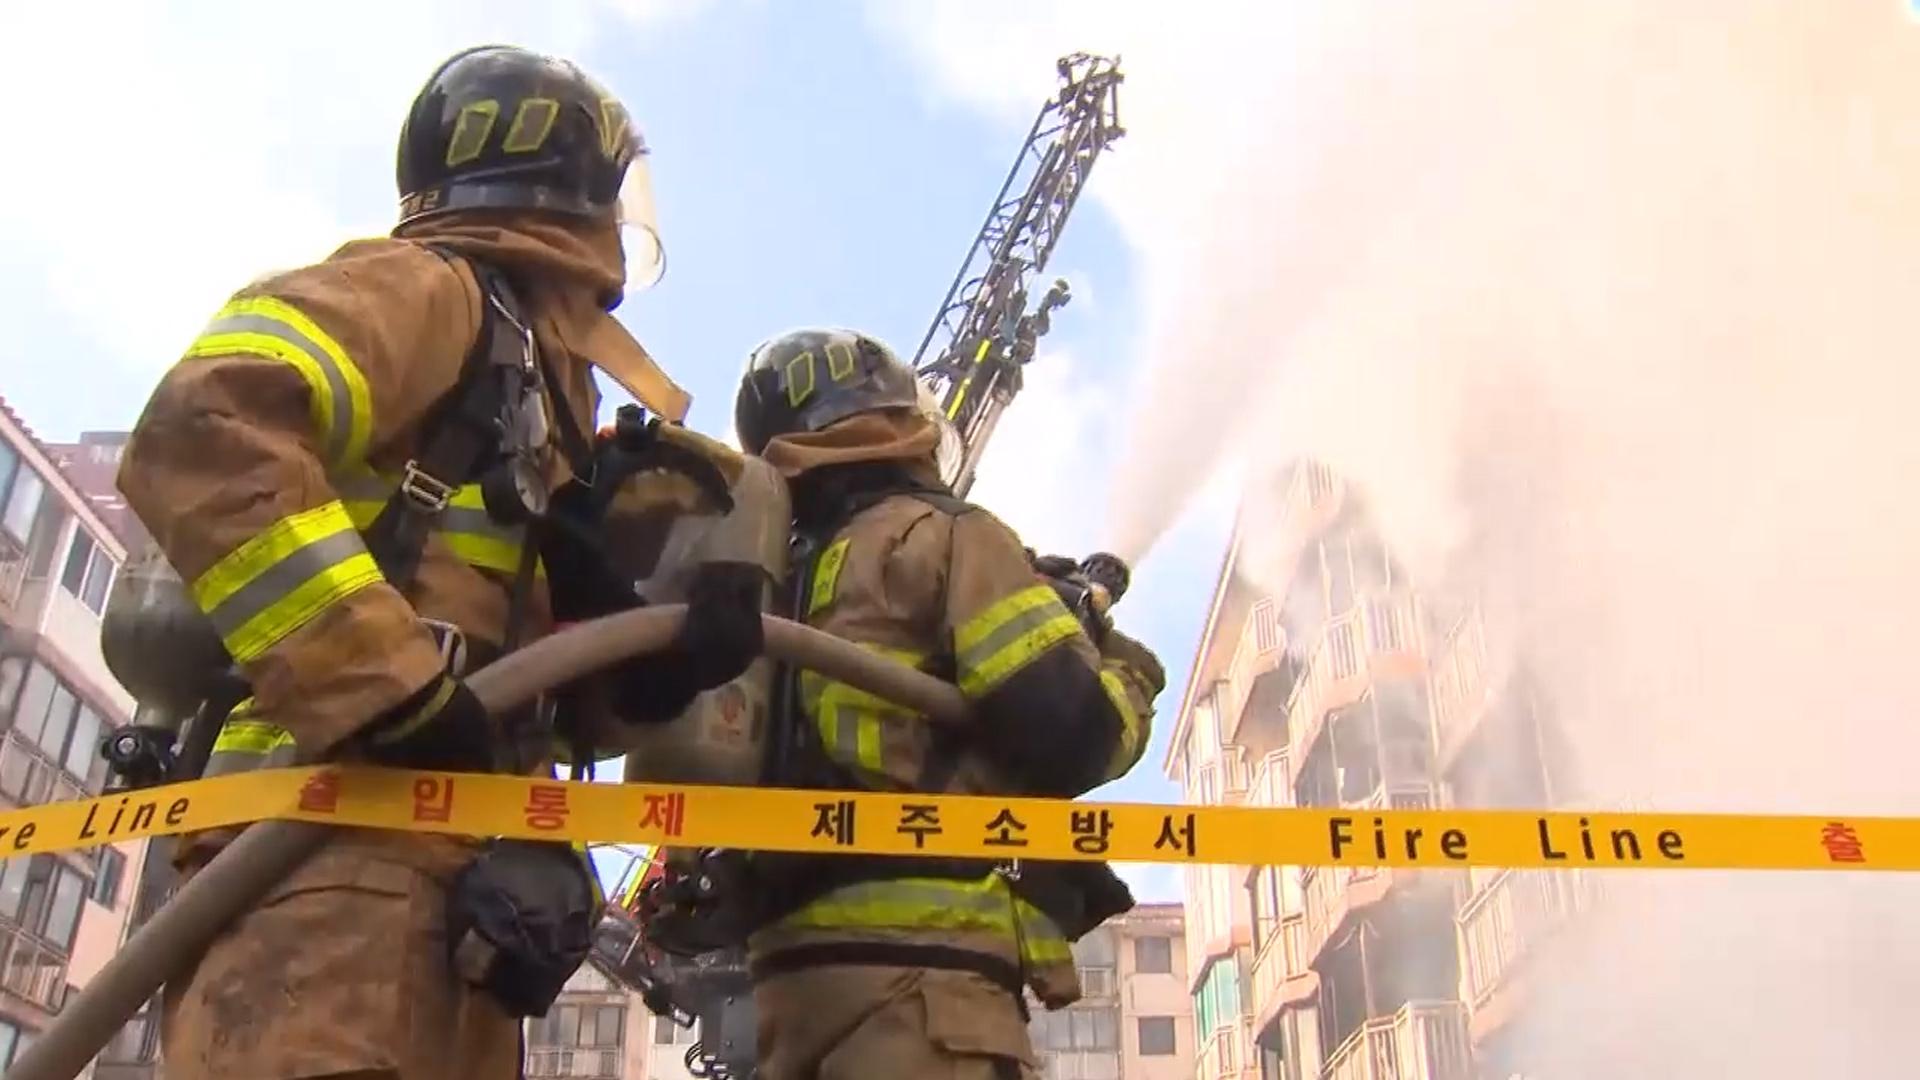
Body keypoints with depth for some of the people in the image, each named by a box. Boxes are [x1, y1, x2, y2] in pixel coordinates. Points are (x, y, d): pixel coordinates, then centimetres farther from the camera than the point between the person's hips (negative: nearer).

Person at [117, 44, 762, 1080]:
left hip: (442, 858, 9)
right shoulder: (426, 290, 3)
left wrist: (668, 654, 1)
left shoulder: (535, 382, 29)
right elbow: (198, 437, -16)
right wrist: (393, 685, -20)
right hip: (345, 838, -9)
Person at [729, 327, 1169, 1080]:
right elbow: (1070, 729, -8)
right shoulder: (943, 538, 1)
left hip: (799, 958, 8)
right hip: (921, 953, -8)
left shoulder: (781, 588, 24)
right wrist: (1131, 671, 11)